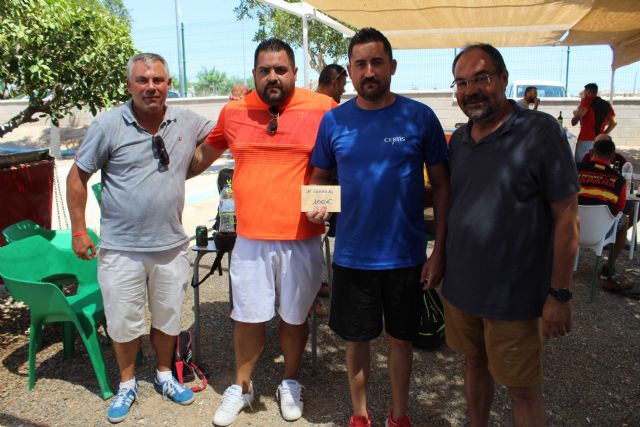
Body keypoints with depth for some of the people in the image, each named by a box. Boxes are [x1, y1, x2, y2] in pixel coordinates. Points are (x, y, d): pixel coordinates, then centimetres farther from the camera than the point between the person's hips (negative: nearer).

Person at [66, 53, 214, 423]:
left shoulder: (187, 122, 0)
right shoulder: (108, 125, -8)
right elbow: (78, 177, -2)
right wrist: (79, 230, -4)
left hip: (171, 245, 2)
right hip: (121, 248, -2)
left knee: (168, 317, 18)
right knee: (124, 322, 11)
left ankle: (165, 376, 41)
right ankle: (127, 385, 35)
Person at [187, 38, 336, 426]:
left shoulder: (322, 109, -6)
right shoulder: (234, 111, 4)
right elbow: (205, 154, 20)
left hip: (301, 238, -1)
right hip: (250, 238, 2)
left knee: (294, 316, 14)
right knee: (249, 317, 12)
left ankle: (291, 383, 38)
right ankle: (241, 387, 34)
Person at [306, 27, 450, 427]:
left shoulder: (420, 117, -7)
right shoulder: (333, 120, -1)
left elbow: (442, 185, -3)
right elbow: (321, 176, 9)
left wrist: (440, 250, -7)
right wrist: (317, 203, -13)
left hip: (405, 255, -1)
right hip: (352, 255, 1)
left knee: (401, 336, 16)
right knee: (357, 337, 15)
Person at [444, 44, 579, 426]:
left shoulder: (541, 132, -12)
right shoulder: (459, 139, 6)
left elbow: (566, 217, -12)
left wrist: (560, 295, -13)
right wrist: (440, 260, 11)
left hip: (514, 299, -5)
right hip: (461, 290, 6)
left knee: (524, 390, 9)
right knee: (475, 365, 21)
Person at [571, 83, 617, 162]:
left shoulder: (587, 100, 0)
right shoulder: (607, 104, 16)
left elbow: (582, 112, -19)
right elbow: (614, 122, 8)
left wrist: (575, 113, 2)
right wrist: (604, 134, 16)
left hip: (585, 139, -6)